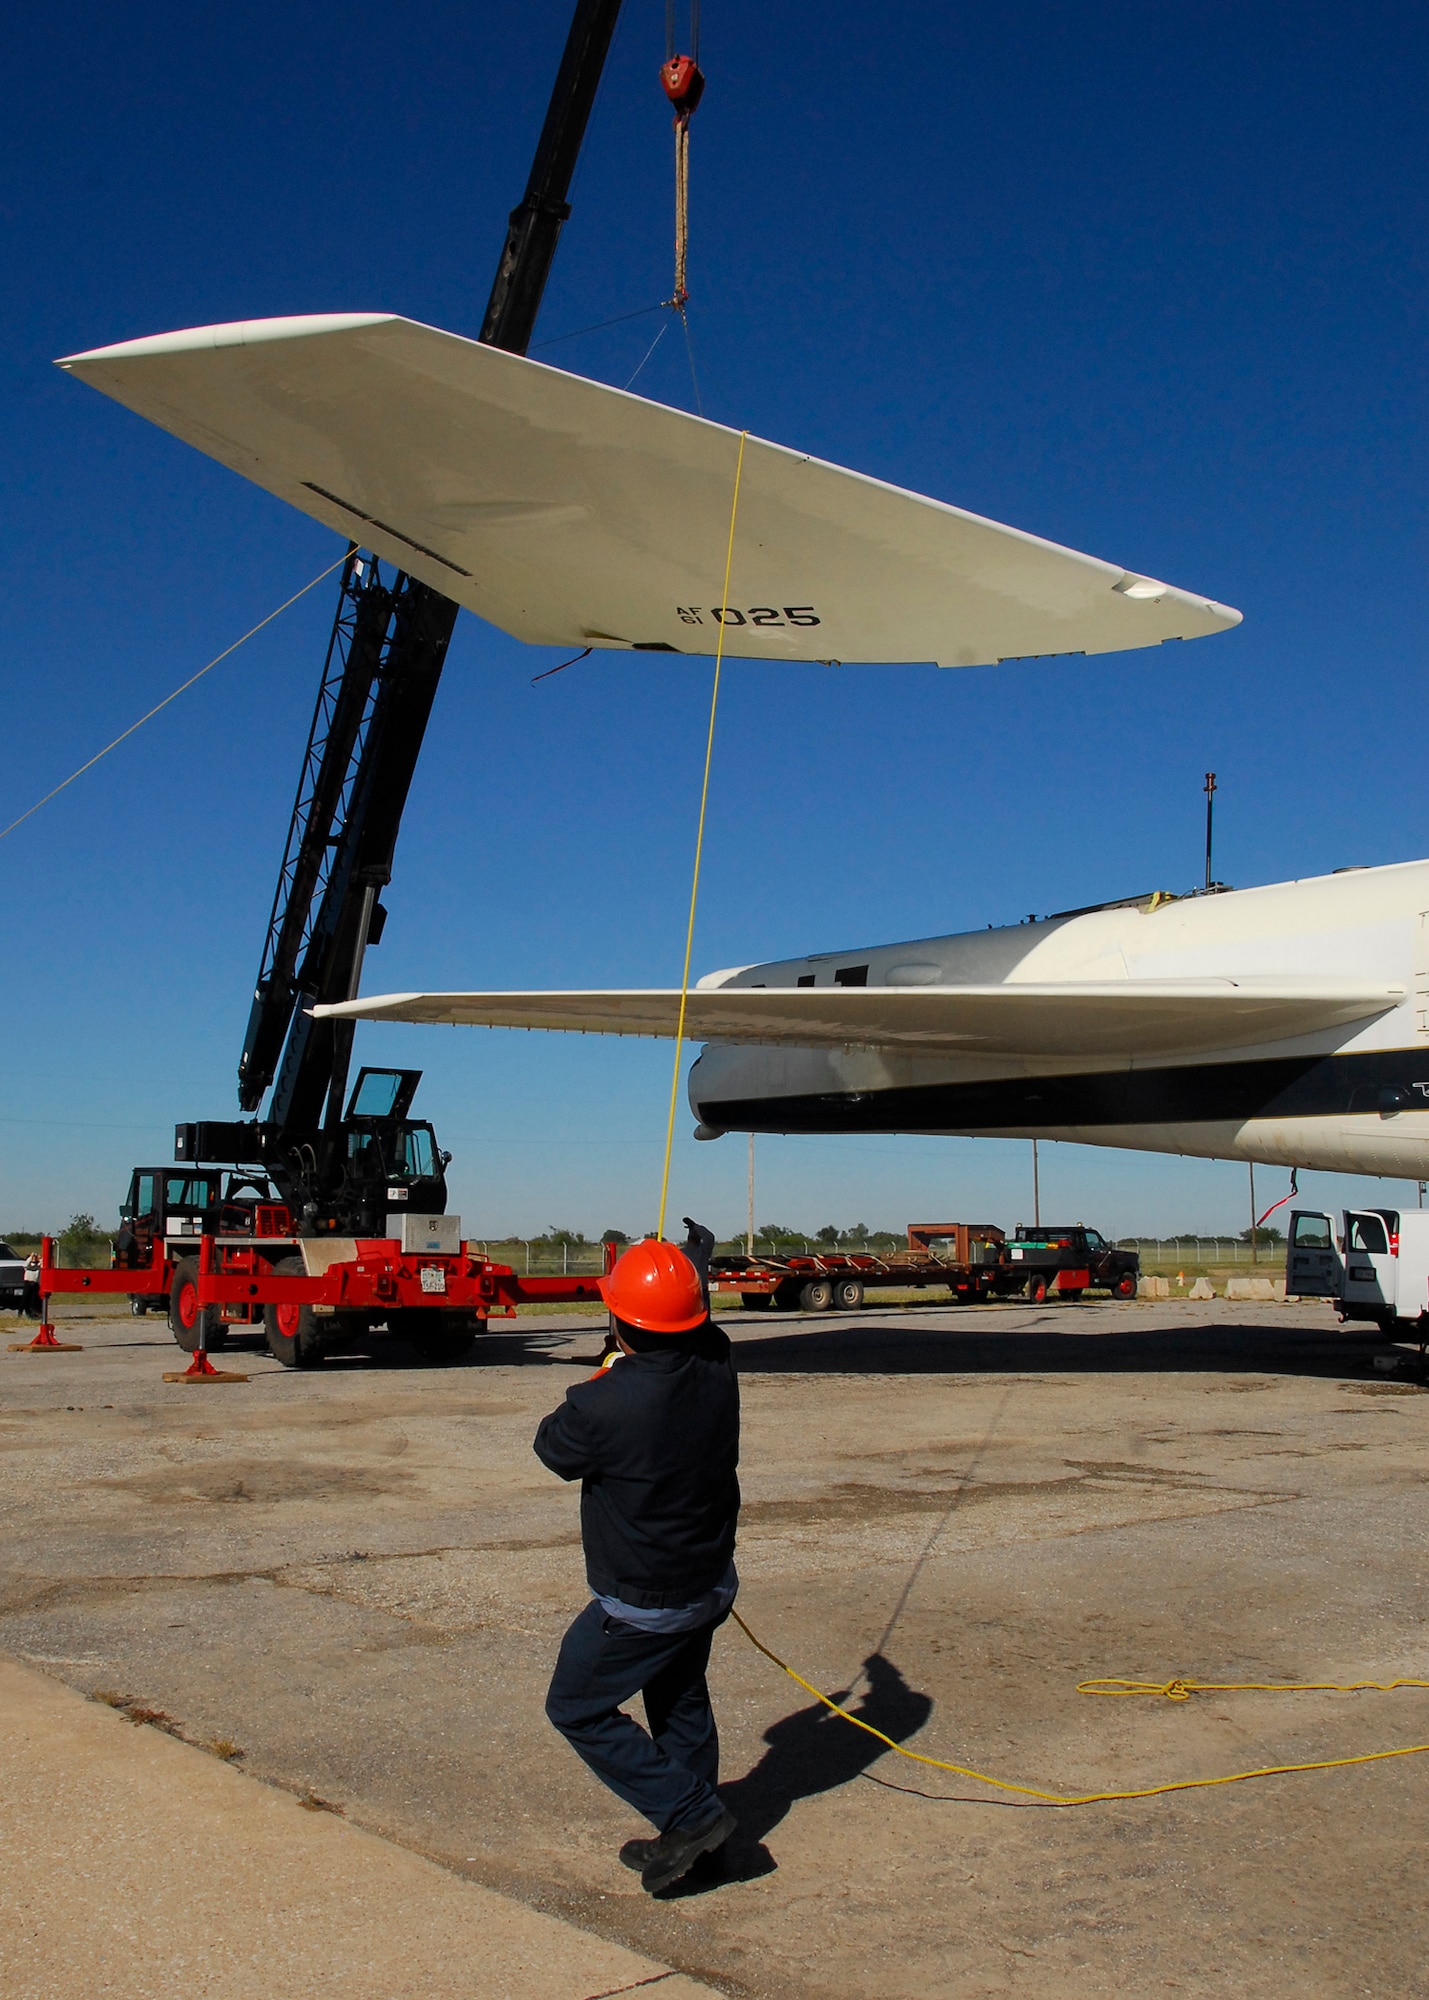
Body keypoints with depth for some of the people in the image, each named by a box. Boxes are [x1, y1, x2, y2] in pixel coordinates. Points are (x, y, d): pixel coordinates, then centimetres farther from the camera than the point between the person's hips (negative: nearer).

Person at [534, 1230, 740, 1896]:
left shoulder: (606, 1403, -32)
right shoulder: (717, 1368, -14)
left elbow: (553, 1448, -9)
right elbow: (702, 1329, 12)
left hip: (641, 1608, -7)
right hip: (712, 1585, 7)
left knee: (577, 1710, 12)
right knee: (681, 1704, 26)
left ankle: (691, 1815, 10)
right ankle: (688, 1838, 39)